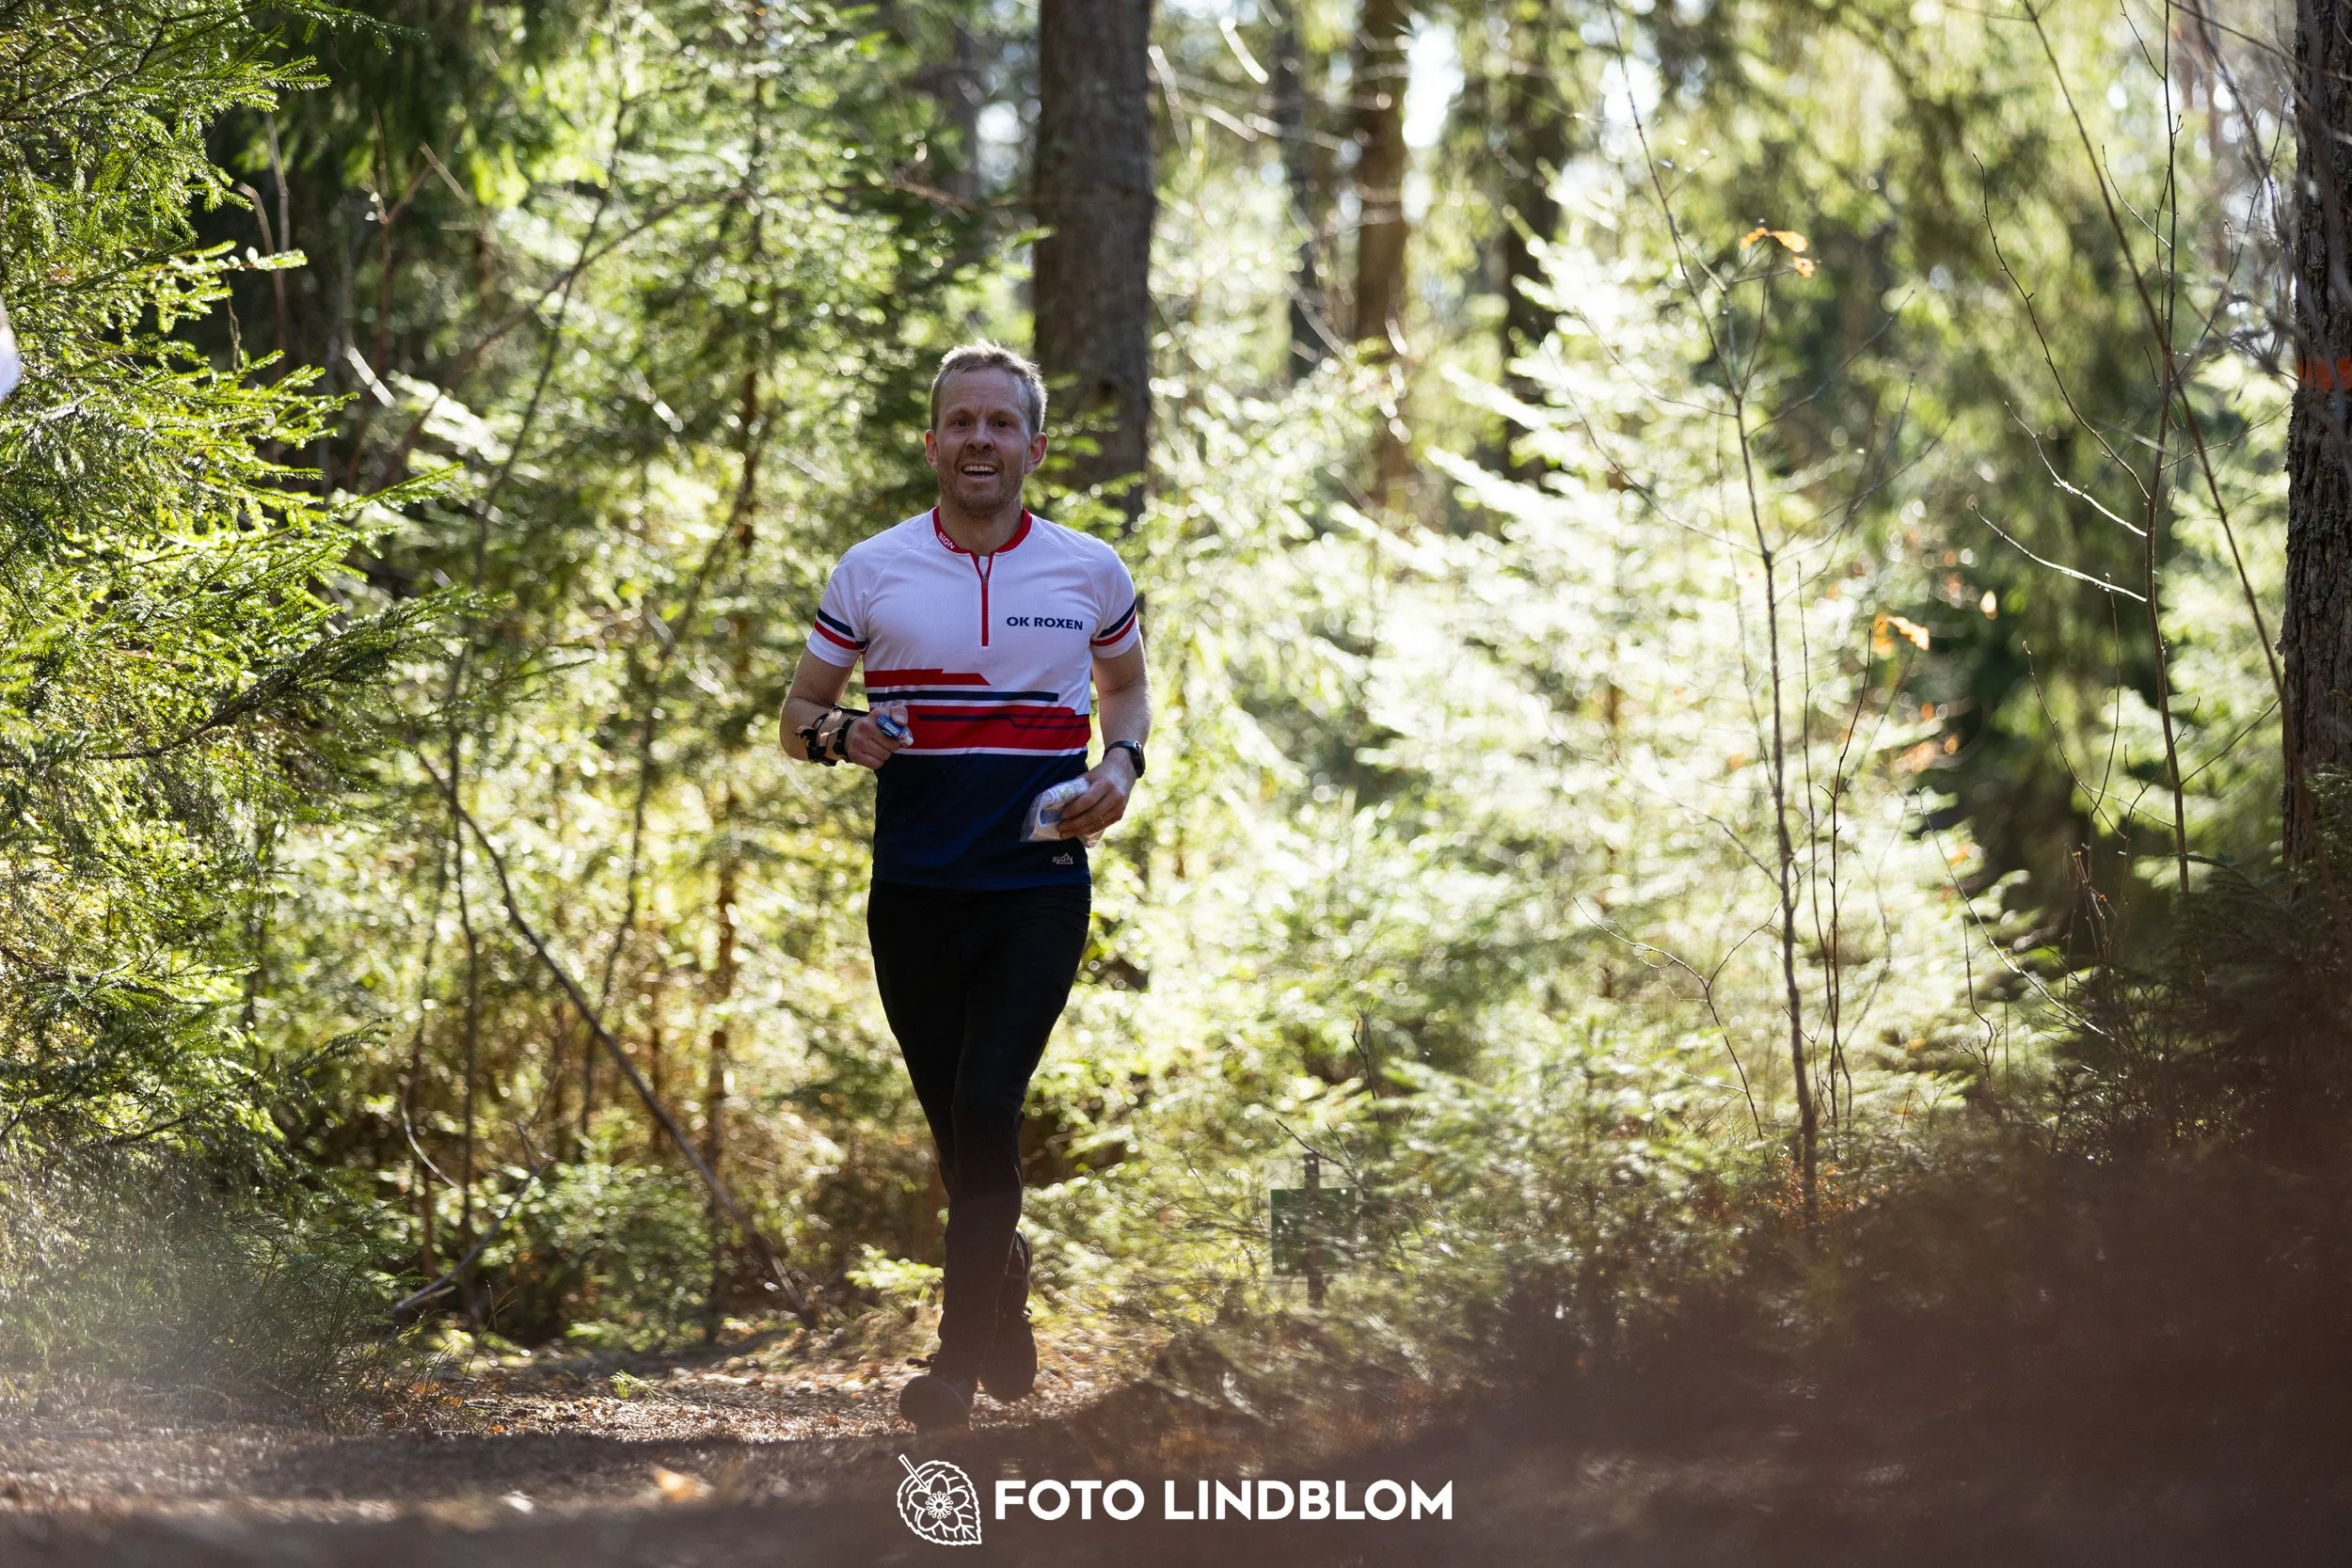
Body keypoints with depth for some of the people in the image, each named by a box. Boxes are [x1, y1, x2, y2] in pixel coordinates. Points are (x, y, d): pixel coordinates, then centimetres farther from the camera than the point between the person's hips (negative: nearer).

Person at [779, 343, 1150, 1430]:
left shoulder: (1091, 572, 4)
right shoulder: (871, 572, 3)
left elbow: (1126, 685, 22)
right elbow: (797, 713, 10)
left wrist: (1121, 764, 1)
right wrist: (839, 734, -13)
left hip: (1040, 887, -2)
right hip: (914, 891, 2)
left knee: (986, 1105, -16)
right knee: (954, 1122, 8)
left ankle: (959, 1358, -11)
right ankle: (1004, 1275, 36)